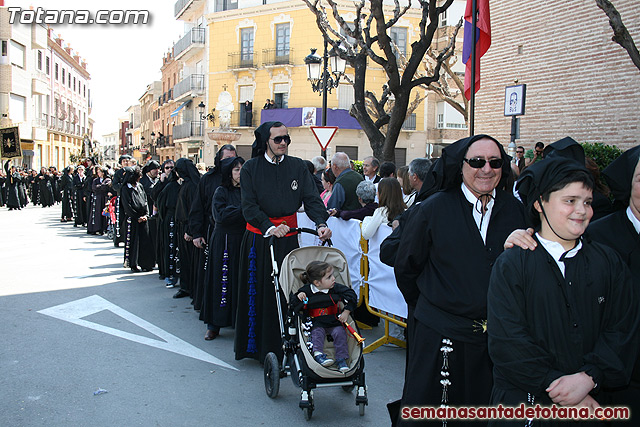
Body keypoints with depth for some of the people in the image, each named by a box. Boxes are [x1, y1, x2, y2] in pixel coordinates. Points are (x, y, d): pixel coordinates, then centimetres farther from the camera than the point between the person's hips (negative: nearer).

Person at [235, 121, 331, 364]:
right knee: (259, 293, 5)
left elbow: (312, 198, -2)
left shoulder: (297, 166, 6)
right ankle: (256, 346, 19)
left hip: (288, 237, 2)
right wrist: (269, 227, -24)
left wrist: (321, 223, -20)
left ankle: (285, 348, 14)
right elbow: (249, 206, -8)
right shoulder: (251, 168, 0)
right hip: (259, 238, -1)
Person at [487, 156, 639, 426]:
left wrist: (589, 378, -16)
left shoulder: (610, 264, 5)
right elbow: (507, 342, -12)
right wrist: (557, 387, -17)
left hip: (592, 401, 3)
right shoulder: (510, 265, -7)